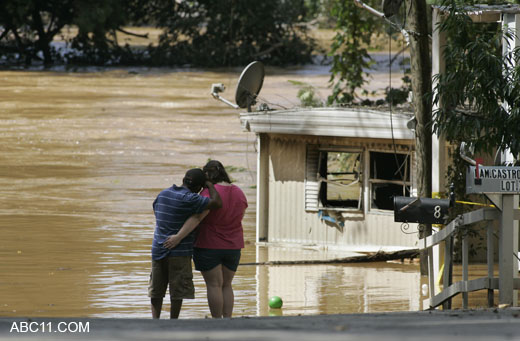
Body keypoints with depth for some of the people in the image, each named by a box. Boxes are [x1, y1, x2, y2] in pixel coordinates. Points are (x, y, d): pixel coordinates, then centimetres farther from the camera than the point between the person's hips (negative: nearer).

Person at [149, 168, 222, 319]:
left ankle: (155, 319, -3)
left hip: (158, 250, 6)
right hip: (179, 252, -6)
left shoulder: (163, 194, 8)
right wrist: (210, 185, -3)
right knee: (178, 290, 1)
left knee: (156, 290, 10)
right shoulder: (189, 199, -14)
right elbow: (217, 203, -19)